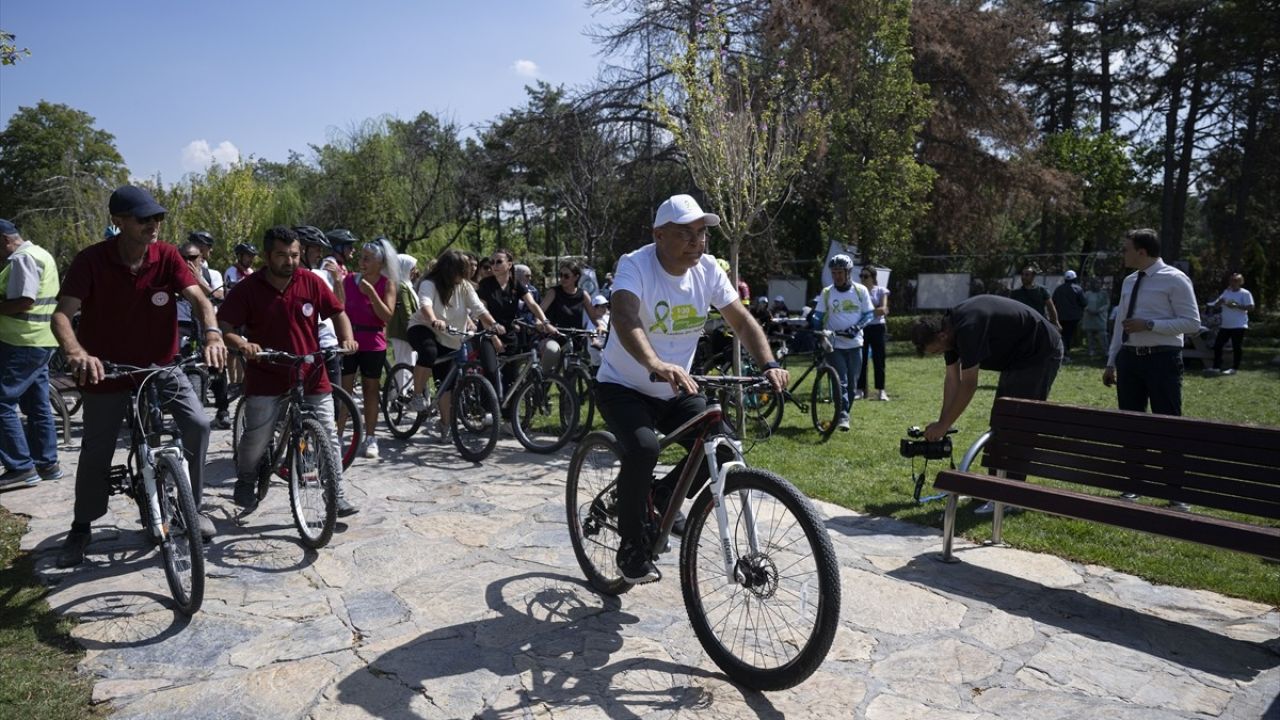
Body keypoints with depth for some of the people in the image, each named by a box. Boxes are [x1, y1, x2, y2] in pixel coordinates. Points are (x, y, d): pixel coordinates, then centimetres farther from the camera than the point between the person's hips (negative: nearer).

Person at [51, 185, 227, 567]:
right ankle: (80, 529, 29)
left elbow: (198, 298, -18)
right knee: (96, 451, 7)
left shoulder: (167, 256, -10)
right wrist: (76, 353, -42)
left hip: (160, 365, 1)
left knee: (198, 424, -16)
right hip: (106, 368, -1)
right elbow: (62, 314, -22)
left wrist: (212, 334, -38)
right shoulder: (91, 260, -16)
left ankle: (194, 506, 5)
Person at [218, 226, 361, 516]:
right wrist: (242, 345, -27)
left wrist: (347, 339, -10)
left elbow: (338, 313, 8)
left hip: (311, 377, 2)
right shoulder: (247, 288, -5)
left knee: (329, 437, 1)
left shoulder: (311, 282, -1)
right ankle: (245, 484, 28)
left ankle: (339, 497, 12)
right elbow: (223, 326, -7)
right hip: (266, 378, -1)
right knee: (256, 439, -2)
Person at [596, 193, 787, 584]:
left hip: (675, 391, 5)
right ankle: (631, 546, -7)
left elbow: (742, 321, -6)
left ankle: (663, 497, 17)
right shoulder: (635, 265, -22)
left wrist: (769, 365, -24)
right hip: (624, 387, -5)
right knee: (643, 448, -31)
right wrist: (655, 365, -58)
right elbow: (624, 317, -41)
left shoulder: (708, 268, -6)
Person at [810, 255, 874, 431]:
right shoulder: (826, 293, 2)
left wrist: (857, 327, -13)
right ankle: (843, 416, -13)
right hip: (834, 344, -1)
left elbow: (869, 314, 5)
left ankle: (844, 414, 20)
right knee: (841, 380, -11)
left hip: (854, 343, 1)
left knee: (852, 382, 6)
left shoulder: (860, 291, 2)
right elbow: (818, 317, 5)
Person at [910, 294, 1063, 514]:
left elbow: (968, 386, -28)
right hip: (1017, 357, 10)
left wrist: (943, 425, -22)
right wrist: (942, 423, 0)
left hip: (1040, 354, -10)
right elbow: (952, 378, 3)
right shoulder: (949, 326, -2)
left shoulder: (968, 329, -31)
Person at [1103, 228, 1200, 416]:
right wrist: (1111, 363, 16)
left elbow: (1192, 323, -12)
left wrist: (1149, 325, -19)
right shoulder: (1128, 281, 13)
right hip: (1128, 358, 6)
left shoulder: (1174, 279, -7)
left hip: (1162, 359, -6)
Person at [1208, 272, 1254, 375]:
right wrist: (1221, 301, -11)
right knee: (1217, 345, 5)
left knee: (1237, 347, 0)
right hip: (1225, 325, 7)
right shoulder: (1226, 292, 12)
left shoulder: (1245, 293, -5)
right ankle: (1216, 367, 11)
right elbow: (1216, 305, 10)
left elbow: (1250, 307, -13)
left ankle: (1234, 368, 6)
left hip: (1238, 325, -6)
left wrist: (1236, 306, -21)